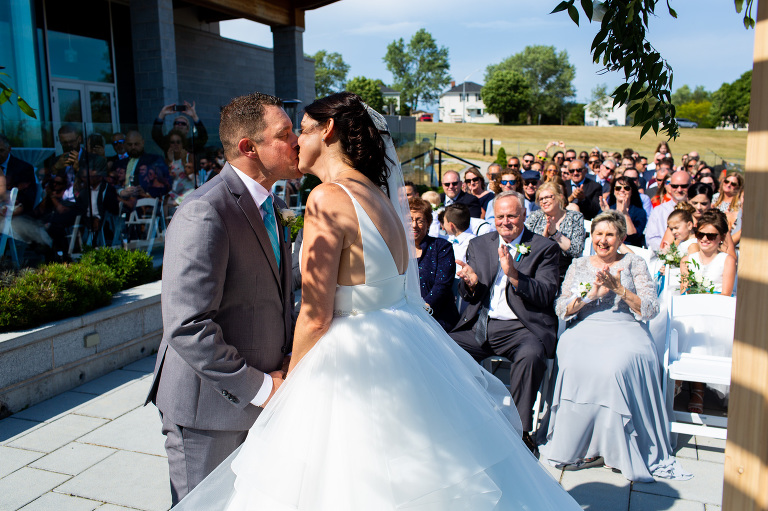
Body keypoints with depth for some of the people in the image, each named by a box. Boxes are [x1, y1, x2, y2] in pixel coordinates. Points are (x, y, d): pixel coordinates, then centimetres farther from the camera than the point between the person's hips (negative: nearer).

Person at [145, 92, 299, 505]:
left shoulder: (272, 207, 8)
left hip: (257, 396, 8)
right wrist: (260, 387, -19)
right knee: (205, 504, 12)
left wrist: (283, 369, 2)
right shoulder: (205, 213, -22)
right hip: (208, 407, -8)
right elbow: (188, 327, -27)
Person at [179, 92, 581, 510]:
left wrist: (288, 382, 0)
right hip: (406, 349, 9)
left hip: (359, 363, -9)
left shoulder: (328, 198, -18)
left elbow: (315, 318, -18)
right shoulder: (378, 194, 7)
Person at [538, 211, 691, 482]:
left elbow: (651, 309, 3)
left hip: (625, 332, -1)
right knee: (575, 364, -33)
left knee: (615, 365, -35)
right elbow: (561, 309, 7)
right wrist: (591, 294, -8)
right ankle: (575, 444, -20)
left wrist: (620, 290, -11)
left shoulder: (634, 263, 13)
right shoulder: (579, 266, 17)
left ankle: (618, 448, -20)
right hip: (584, 331, 2)